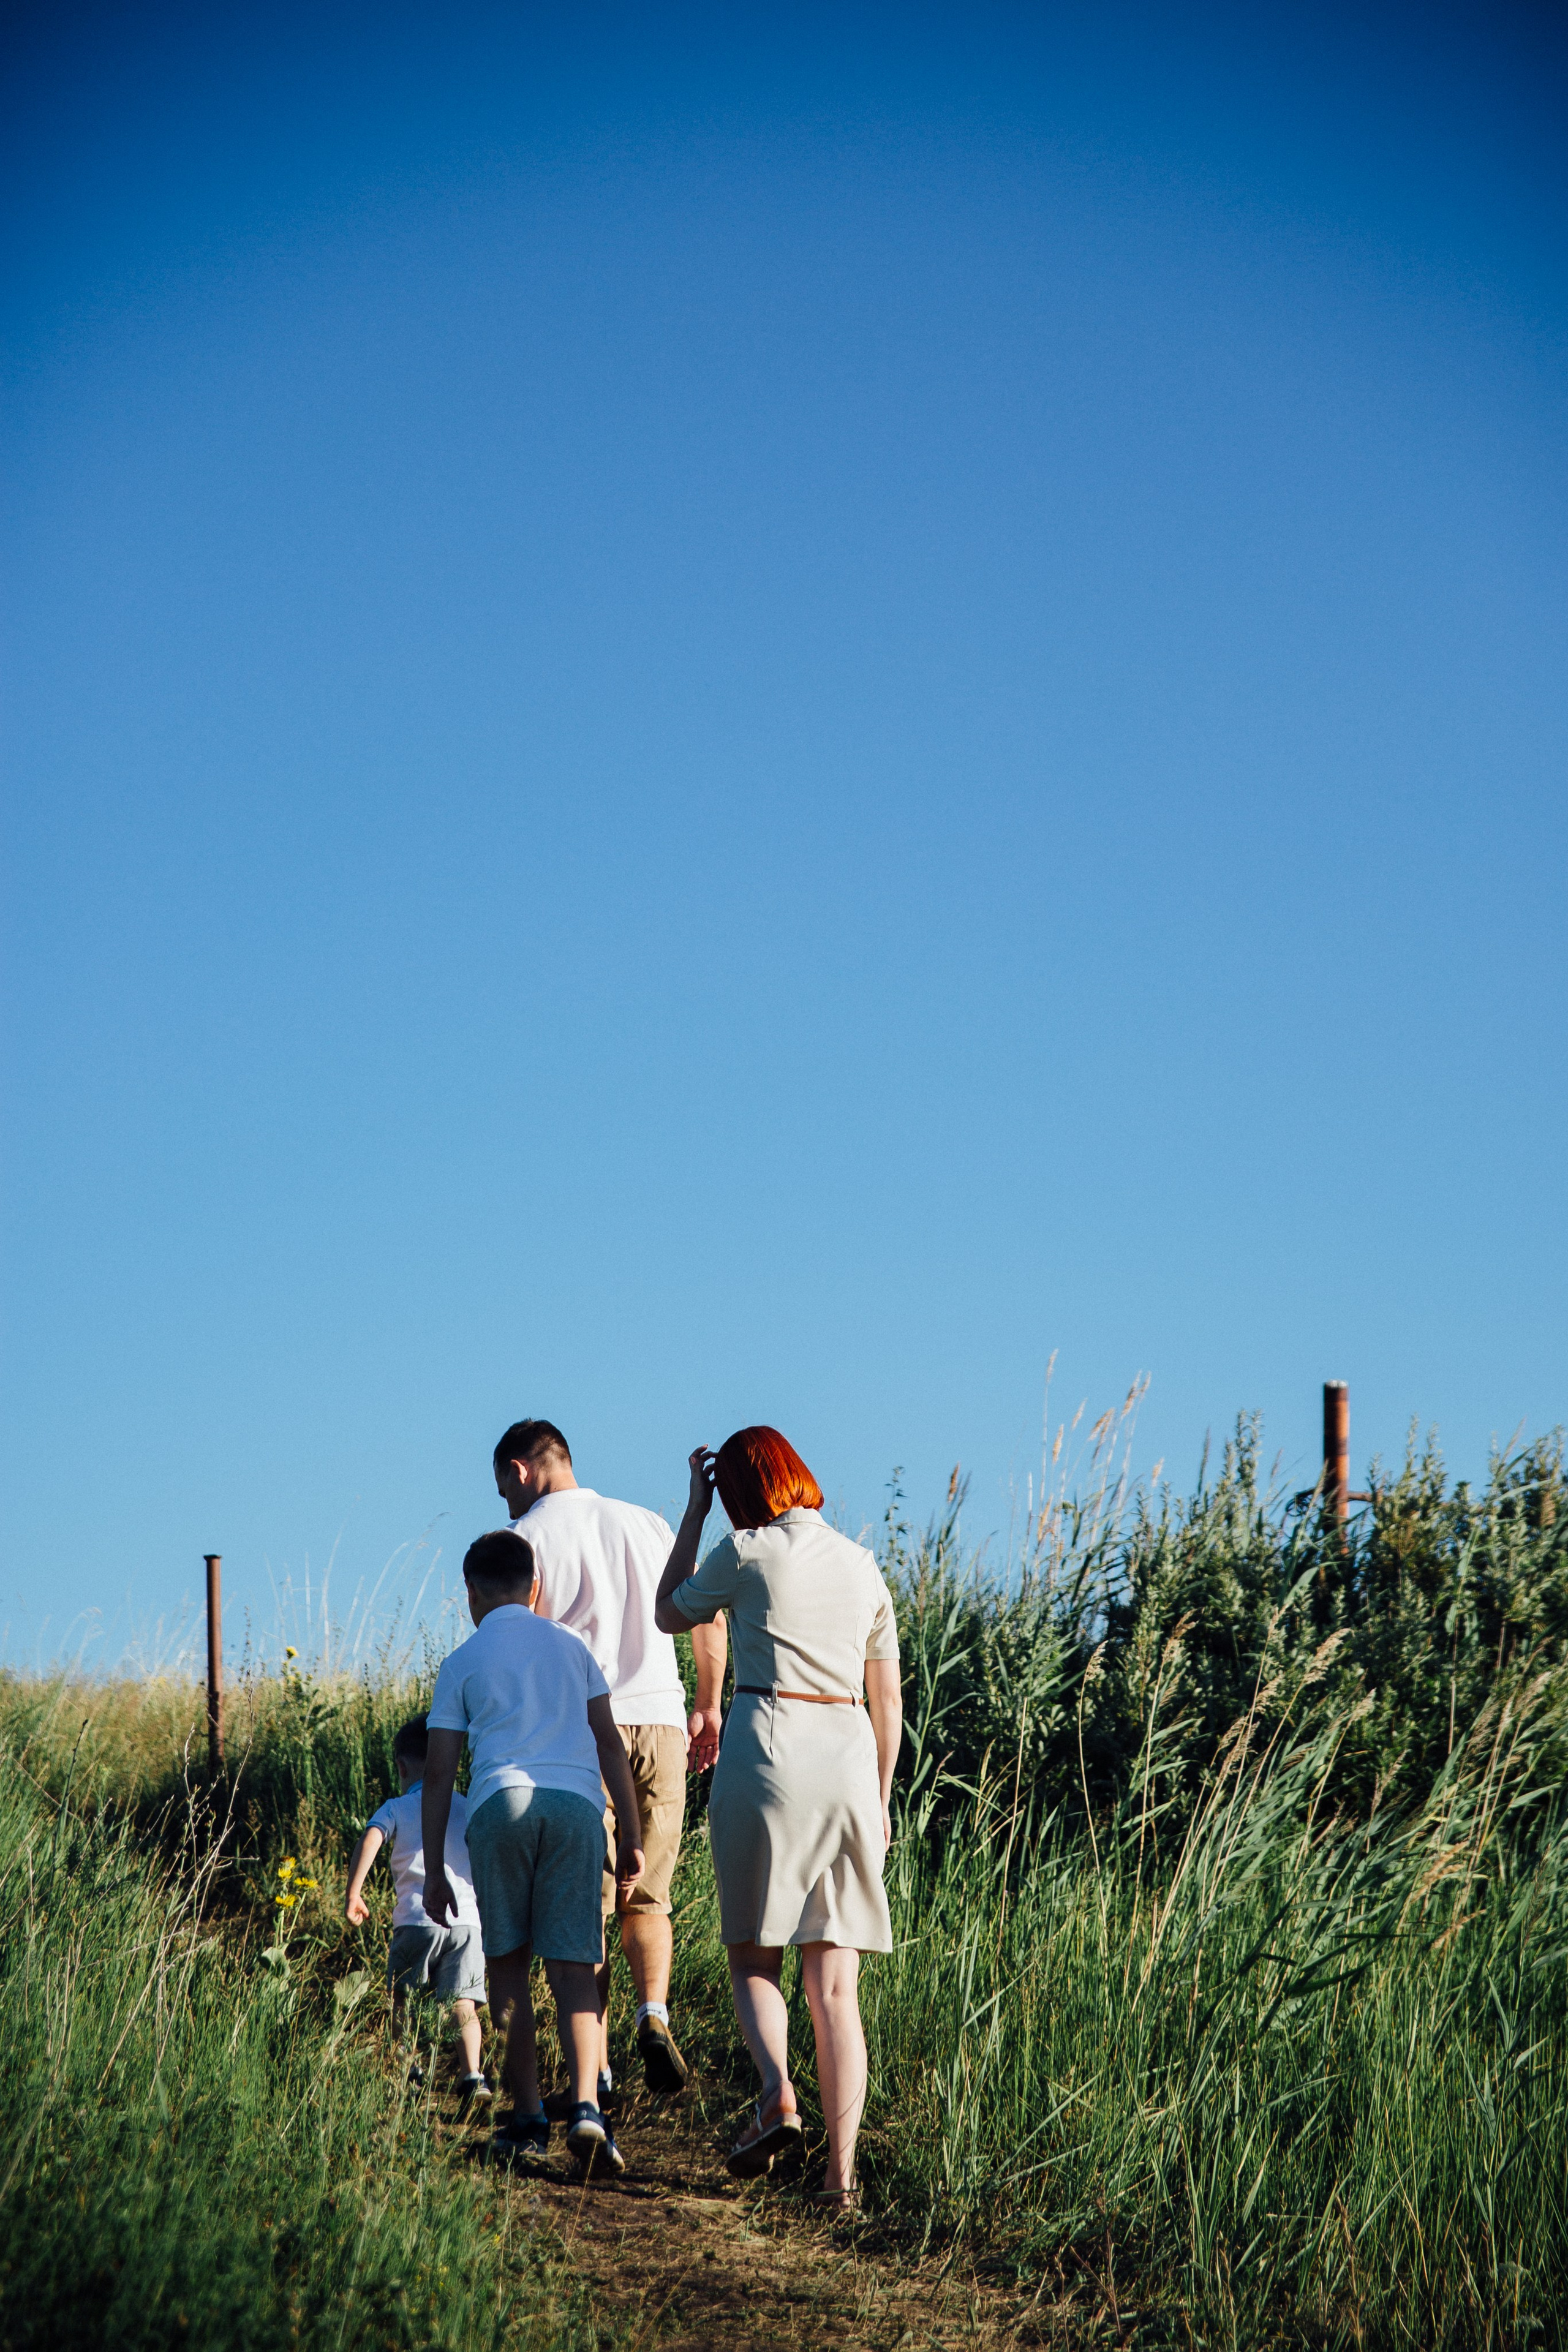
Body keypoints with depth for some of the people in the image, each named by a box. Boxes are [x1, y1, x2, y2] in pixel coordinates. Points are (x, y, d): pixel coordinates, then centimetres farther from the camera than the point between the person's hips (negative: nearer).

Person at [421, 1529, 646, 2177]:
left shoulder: (462, 1663, 16)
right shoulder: (571, 1646, 22)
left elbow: (438, 1774, 11)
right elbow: (609, 1744, 15)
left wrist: (434, 1870, 14)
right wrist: (631, 1833, 17)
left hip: (501, 1803, -1)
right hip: (577, 1804, 1)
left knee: (509, 1965, 11)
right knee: (573, 1967, -2)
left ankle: (527, 2122, 8)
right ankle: (585, 2107, -21)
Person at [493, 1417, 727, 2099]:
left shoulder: (526, 1538, 2)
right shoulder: (648, 1524, 16)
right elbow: (708, 1622, 14)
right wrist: (707, 1708, 25)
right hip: (660, 1724, 4)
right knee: (646, 1899, 15)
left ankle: (594, 2072, -2)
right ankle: (653, 2012, -10)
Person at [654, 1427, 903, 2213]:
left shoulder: (746, 1552, -1)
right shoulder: (863, 1567, 12)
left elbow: (670, 1613, 16)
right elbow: (887, 1699, 17)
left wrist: (694, 1510, 20)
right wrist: (879, 1802, 25)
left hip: (767, 1751, -4)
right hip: (848, 1760, 4)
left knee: (753, 1953, 10)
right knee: (835, 1980, 4)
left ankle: (778, 2093, -17)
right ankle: (841, 2170, -5)